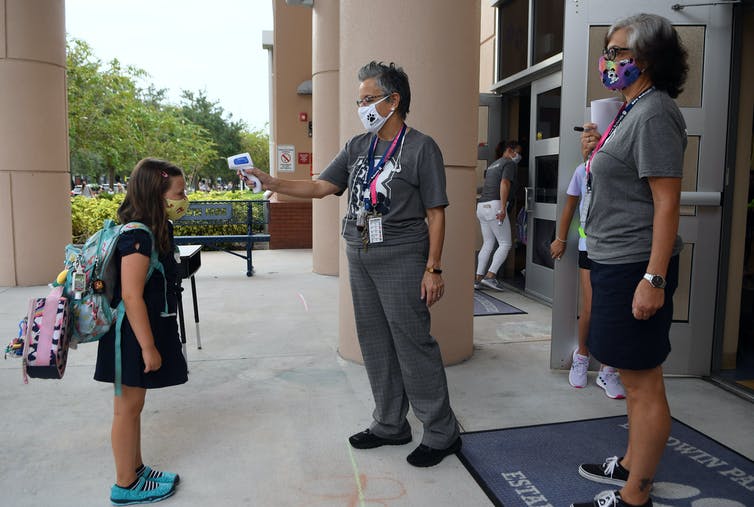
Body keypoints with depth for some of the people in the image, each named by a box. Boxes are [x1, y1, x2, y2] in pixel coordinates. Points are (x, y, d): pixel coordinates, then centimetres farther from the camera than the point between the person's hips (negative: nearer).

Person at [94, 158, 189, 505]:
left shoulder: (155, 230, 7)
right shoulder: (137, 235, -22)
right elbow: (131, 296, -25)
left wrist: (155, 340, 20)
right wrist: (148, 347, -22)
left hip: (147, 329, 9)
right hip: (134, 334, -9)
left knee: (133, 405, 19)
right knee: (128, 406, 5)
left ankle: (136, 469, 34)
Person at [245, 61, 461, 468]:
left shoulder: (421, 148, -7)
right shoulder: (357, 147, 11)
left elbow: (435, 213, -9)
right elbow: (321, 187, 11)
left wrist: (433, 269, -13)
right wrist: (273, 184, 0)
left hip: (401, 260, -7)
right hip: (360, 258, 7)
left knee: (413, 344, -3)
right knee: (375, 344, 13)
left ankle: (442, 433, 13)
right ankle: (390, 425, 28)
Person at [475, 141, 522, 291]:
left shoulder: (493, 165, 26)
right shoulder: (509, 164, -2)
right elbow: (504, 184, -17)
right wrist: (503, 208, -24)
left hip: (482, 206, 9)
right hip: (494, 206, -9)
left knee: (488, 244, 11)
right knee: (505, 243, -3)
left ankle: (478, 278, 6)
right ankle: (490, 275, -12)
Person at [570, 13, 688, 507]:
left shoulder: (654, 113, -13)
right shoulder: (632, 110, 17)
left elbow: (667, 202, -20)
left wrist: (654, 278, -23)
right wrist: (600, 151, 15)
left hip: (635, 266, -11)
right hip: (616, 262, 11)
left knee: (643, 382, 0)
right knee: (636, 377, 20)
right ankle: (632, 464, 35)